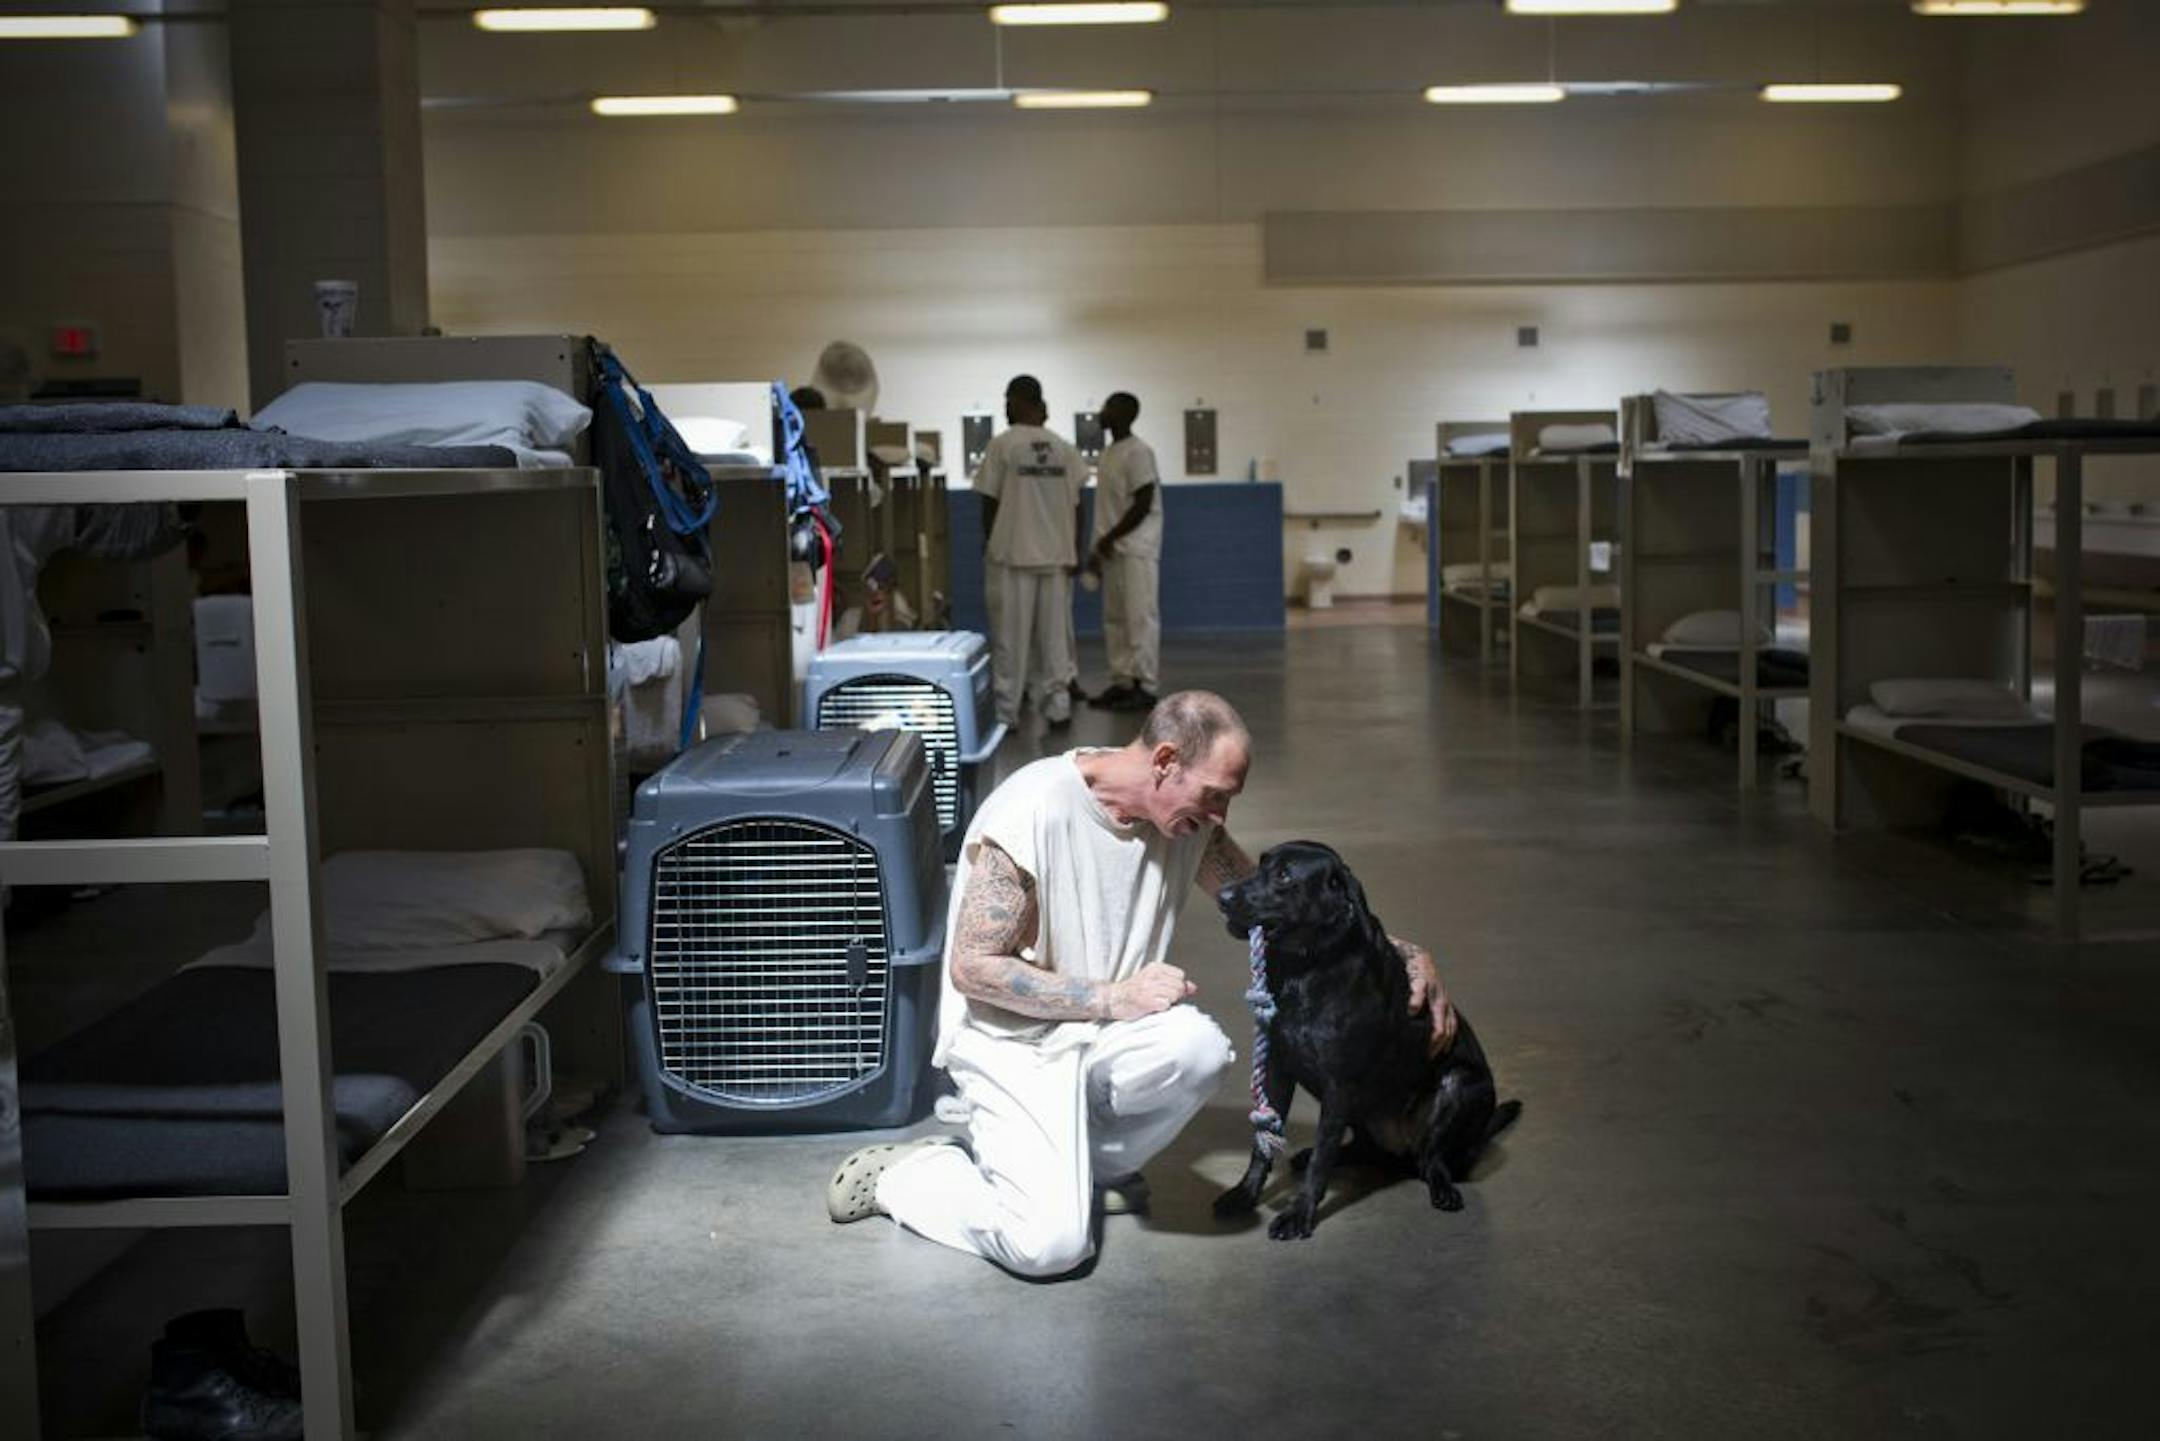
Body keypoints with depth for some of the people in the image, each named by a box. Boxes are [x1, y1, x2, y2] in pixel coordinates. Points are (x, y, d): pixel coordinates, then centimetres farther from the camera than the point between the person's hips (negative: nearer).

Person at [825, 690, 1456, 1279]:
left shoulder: (1187, 819, -2)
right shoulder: (1031, 813, -23)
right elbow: (972, 966, -19)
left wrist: (1404, 953, 2)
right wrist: (1114, 998, -21)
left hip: (1104, 1032, 6)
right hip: (1012, 1041, -6)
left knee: (1199, 1047, -29)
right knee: (1049, 1244, -25)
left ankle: (1090, 1165, 0)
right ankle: (904, 1172, 4)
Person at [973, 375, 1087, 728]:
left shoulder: (1002, 445, -6)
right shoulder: (1064, 447, 6)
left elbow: (990, 502, -5)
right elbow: (1075, 504, 5)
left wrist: (988, 543, 8)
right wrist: (1075, 552, 11)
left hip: (1012, 553, -3)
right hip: (1057, 553, 4)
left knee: (1011, 635, 1)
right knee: (1053, 633, 9)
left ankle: (1005, 710, 4)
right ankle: (1057, 705, 9)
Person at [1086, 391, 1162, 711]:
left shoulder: (1138, 452, -11)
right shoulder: (1108, 453, 16)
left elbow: (1143, 505, -16)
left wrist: (1110, 538, -14)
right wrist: (1100, 545, 15)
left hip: (1136, 549, -9)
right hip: (1112, 549, 9)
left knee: (1140, 616, -7)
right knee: (1114, 617, 8)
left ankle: (1144, 687, -6)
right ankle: (1121, 682, 13)